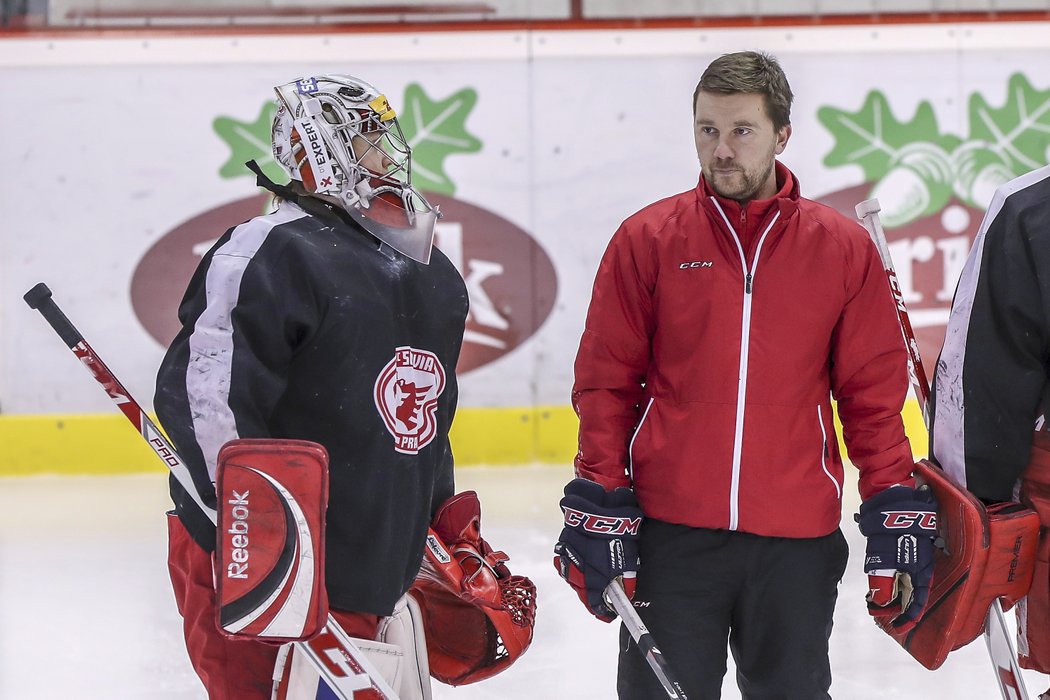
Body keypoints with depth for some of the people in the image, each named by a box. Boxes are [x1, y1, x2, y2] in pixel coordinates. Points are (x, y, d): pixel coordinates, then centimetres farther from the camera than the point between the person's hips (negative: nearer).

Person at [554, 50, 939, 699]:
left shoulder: (845, 248, 4)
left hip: (798, 542, 1)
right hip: (672, 530, -1)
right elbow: (605, 383, 5)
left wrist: (898, 512, 2)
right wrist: (599, 506, -2)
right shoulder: (647, 240, 2)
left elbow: (874, 394, 8)